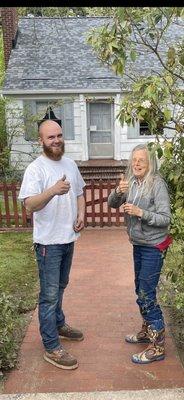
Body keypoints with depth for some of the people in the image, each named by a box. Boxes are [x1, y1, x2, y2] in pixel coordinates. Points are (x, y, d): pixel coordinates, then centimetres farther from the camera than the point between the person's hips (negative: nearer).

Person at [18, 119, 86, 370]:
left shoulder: (70, 164, 7)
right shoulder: (36, 168, -16)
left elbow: (79, 192, 18)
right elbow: (30, 204, -26)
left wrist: (81, 214, 1)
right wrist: (53, 190, -43)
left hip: (69, 237, 7)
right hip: (48, 241, -7)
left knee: (60, 287, 23)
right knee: (49, 294, 1)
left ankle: (59, 324, 43)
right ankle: (51, 348, 12)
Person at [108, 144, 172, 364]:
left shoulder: (157, 184, -17)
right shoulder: (131, 182, 2)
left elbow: (165, 219, -17)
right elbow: (112, 204, 0)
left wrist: (140, 212, -28)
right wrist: (118, 191, -20)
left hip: (154, 247, -7)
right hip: (138, 244, 7)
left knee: (146, 295, -4)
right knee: (141, 290, 19)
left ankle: (157, 346, 11)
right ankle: (147, 331, 39)